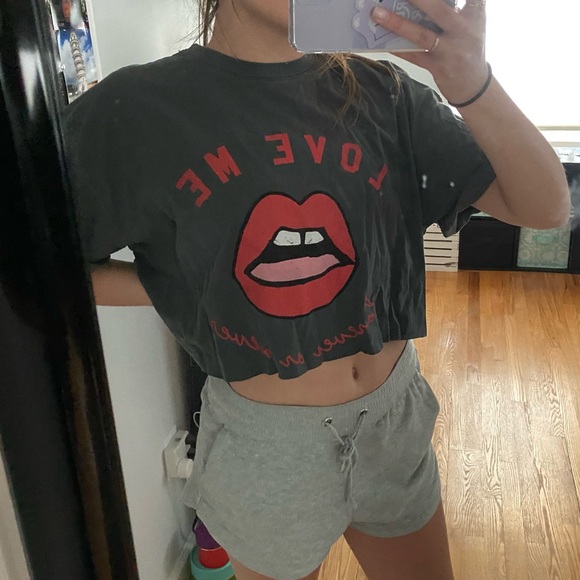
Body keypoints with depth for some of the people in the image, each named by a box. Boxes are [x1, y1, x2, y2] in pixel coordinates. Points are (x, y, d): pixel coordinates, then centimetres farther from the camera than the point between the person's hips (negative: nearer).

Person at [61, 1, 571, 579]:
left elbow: (546, 207, -11)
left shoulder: (379, 92, -7)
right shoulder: (136, 109, -13)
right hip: (260, 439, -2)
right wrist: (177, 289, -13)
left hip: (396, 414, 3)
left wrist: (474, 84, -27)